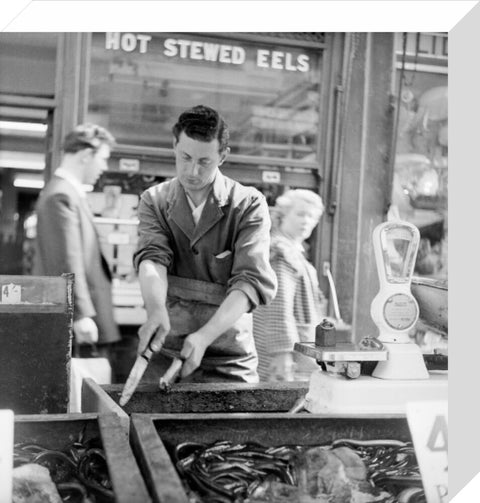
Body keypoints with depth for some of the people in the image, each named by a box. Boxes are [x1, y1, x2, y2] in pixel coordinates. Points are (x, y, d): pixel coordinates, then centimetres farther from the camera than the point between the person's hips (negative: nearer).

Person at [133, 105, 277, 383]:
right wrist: (157, 311, -33)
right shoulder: (154, 201, 4)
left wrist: (205, 335, -29)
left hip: (229, 360, -1)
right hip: (165, 353, 2)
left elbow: (253, 281, -16)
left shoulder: (249, 204, -5)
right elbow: (152, 258, -13)